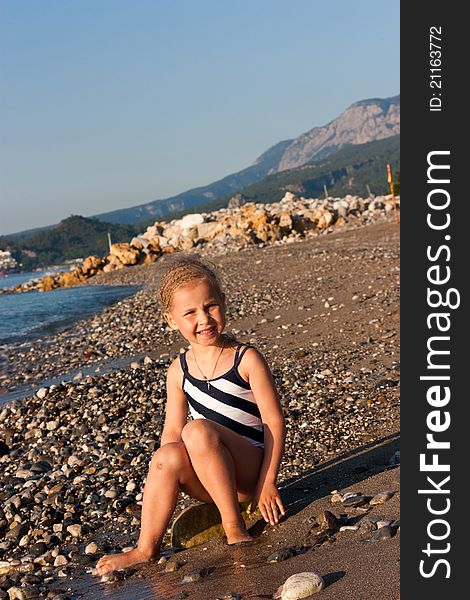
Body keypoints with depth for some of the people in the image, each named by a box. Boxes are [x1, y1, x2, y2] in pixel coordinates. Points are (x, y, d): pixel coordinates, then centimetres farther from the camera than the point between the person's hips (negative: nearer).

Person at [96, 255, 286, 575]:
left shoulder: (246, 359, -8)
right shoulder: (179, 370, 5)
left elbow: (274, 420, -10)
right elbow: (172, 431, 8)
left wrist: (268, 482, -16)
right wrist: (159, 487, -4)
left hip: (250, 470, -4)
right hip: (209, 482, 4)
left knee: (198, 430, -31)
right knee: (168, 455, -27)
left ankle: (235, 525, -22)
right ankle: (147, 548, -16)